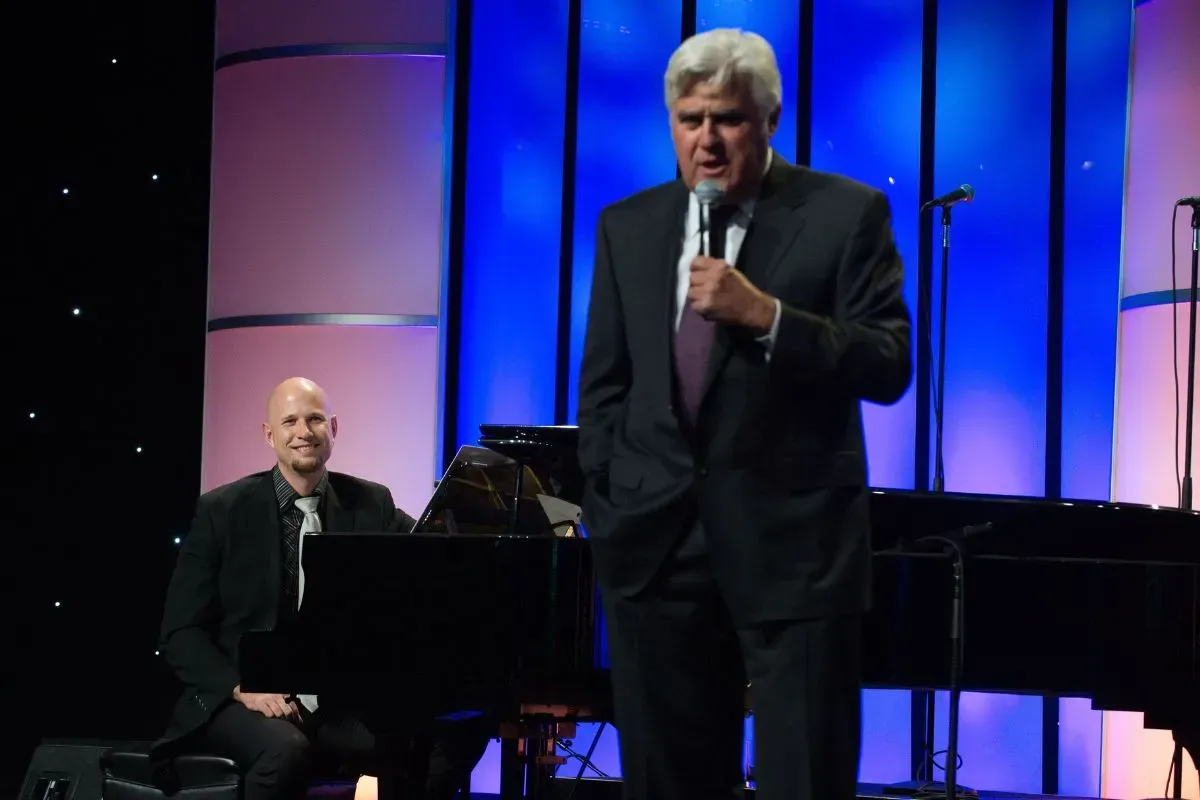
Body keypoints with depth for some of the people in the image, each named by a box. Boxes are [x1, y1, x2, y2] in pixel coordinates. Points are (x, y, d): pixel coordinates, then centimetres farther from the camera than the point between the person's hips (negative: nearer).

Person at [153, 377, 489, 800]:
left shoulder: (370, 505, 8)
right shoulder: (223, 510, 1)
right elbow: (181, 632, -1)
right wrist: (243, 688, -16)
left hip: (341, 701, 3)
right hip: (245, 701, -2)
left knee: (455, 735, -23)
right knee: (286, 749, -37)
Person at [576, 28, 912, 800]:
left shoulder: (847, 214, -2)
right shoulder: (627, 226, 10)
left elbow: (888, 367, -10)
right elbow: (604, 384, 13)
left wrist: (764, 315, -21)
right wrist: (607, 510, 6)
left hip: (794, 541, -4)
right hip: (657, 540, 4)